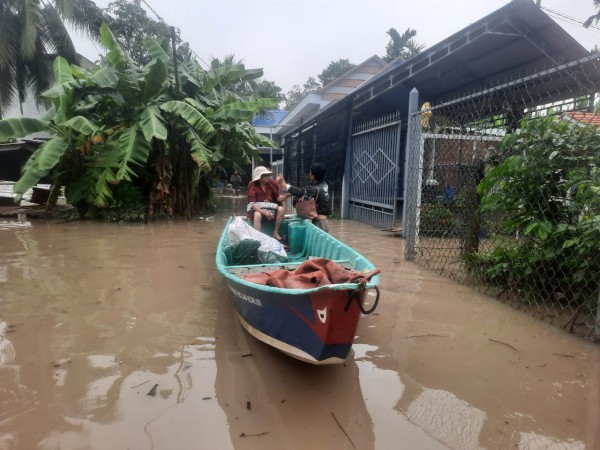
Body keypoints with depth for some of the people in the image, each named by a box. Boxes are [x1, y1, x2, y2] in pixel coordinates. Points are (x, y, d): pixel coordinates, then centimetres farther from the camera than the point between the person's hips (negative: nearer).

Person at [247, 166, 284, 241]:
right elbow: (252, 204, -22)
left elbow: (279, 198, -3)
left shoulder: (271, 182, -5)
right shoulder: (253, 185, -15)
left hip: (270, 208, 4)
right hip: (257, 209, -4)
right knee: (258, 215, -36)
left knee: (281, 209, -23)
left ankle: (275, 233, -14)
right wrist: (265, 213, -32)